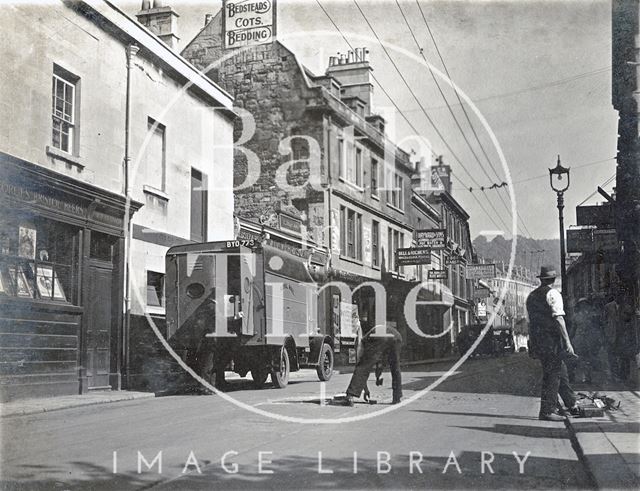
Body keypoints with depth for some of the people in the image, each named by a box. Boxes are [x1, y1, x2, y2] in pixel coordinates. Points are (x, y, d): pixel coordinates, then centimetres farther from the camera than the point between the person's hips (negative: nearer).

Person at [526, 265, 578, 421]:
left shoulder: (531, 296, 14)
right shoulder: (553, 294, -10)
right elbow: (558, 318, -18)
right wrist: (567, 342, -18)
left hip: (537, 341, 8)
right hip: (551, 341, -8)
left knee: (561, 369, 19)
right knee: (552, 374, -2)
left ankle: (571, 404, 30)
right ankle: (547, 411, -1)